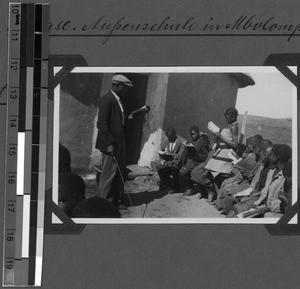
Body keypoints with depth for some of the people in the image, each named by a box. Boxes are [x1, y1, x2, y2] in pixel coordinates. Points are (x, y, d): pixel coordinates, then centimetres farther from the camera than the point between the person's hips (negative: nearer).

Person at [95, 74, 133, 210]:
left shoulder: (118, 101, 17)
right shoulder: (106, 100, -13)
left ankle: (117, 200, 18)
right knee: (109, 173, -7)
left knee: (120, 173, 11)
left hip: (119, 143, 10)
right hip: (110, 143, -10)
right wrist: (109, 144, -21)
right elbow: (102, 123, -18)